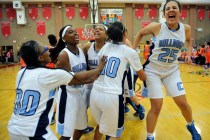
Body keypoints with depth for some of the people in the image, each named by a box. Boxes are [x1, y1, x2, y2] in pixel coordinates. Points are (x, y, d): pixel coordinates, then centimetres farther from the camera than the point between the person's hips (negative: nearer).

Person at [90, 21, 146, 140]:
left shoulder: (105, 47, 10)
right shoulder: (130, 52, -1)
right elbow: (143, 77, 10)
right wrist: (144, 76, 32)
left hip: (95, 93, 5)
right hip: (112, 96, -5)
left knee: (100, 125, 30)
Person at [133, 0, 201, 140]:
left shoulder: (186, 28, -5)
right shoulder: (156, 27, -15)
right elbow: (140, 34, 2)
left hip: (172, 71, 4)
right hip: (153, 70, -3)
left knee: (183, 103, 7)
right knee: (156, 107, -2)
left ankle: (191, 126, 42)